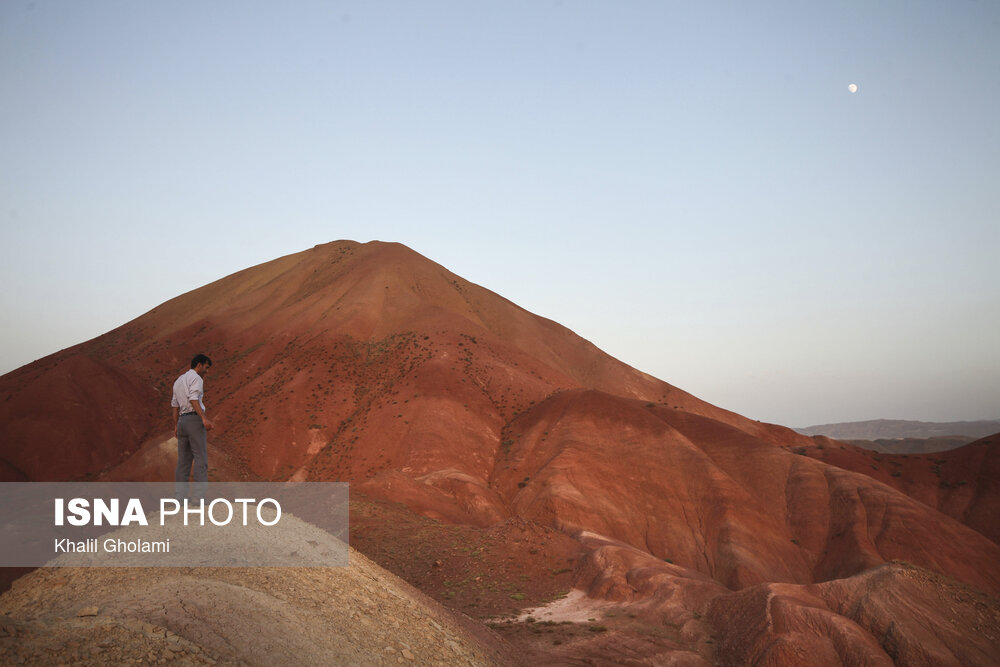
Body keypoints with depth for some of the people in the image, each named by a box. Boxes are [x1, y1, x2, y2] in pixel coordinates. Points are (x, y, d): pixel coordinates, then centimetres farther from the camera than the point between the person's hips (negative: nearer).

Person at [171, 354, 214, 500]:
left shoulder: (178, 381, 22)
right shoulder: (196, 378, -5)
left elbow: (175, 406, 21)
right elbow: (193, 399, -20)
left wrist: (177, 427, 24)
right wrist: (204, 418, -28)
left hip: (182, 421, 8)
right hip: (194, 420, -8)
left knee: (184, 461, 7)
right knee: (201, 459, -9)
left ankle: (180, 496, 2)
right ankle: (200, 496, -15)